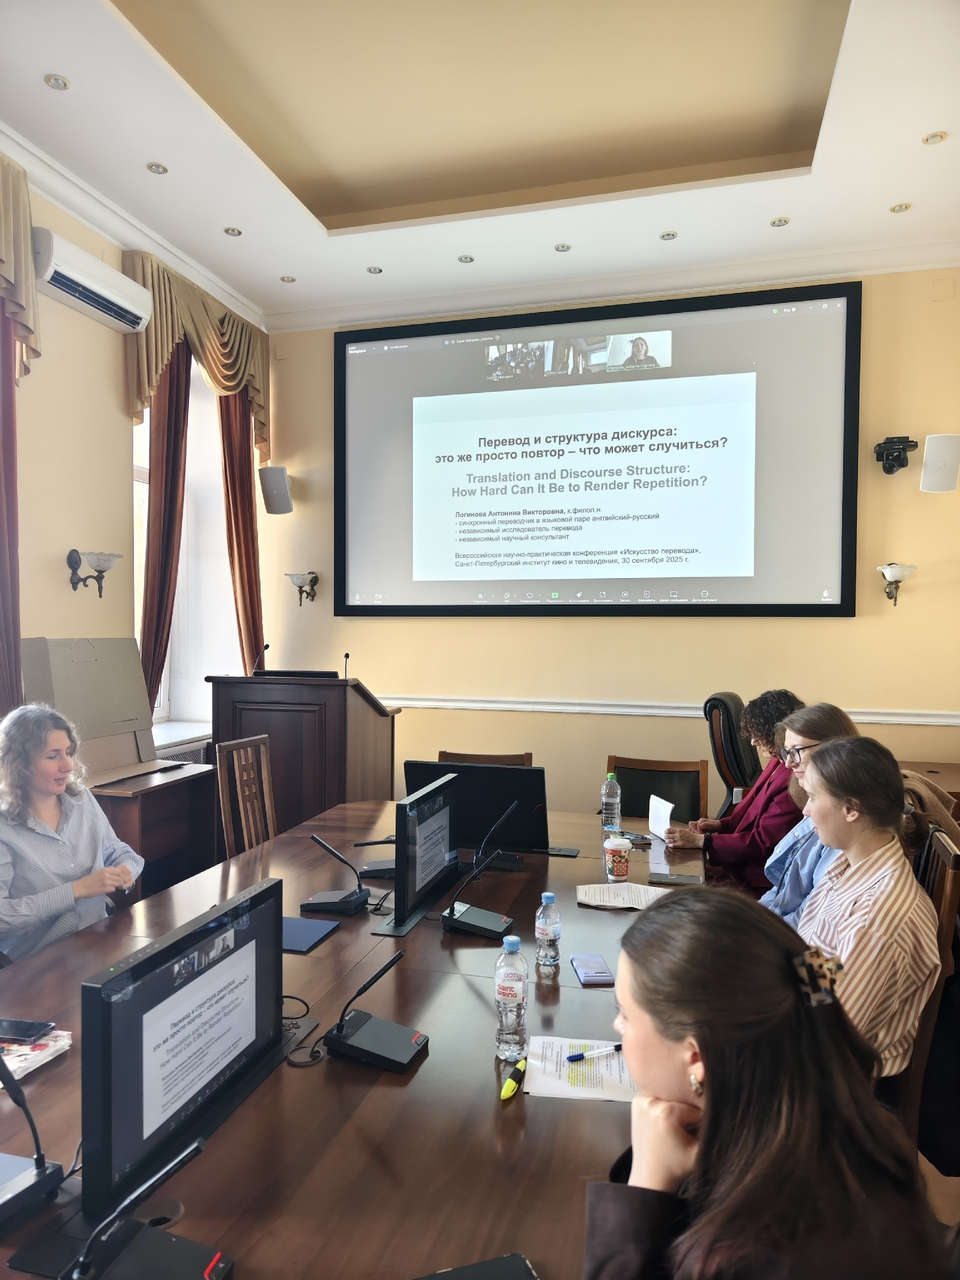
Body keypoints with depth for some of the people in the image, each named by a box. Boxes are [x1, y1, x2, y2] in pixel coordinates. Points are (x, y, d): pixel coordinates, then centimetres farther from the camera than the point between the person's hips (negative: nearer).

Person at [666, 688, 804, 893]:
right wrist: (721, 824, 5)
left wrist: (701, 841, -20)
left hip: (758, 881, -9)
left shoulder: (794, 780, -22)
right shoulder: (777, 764, 9)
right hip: (739, 866, 9)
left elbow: (763, 843, -20)